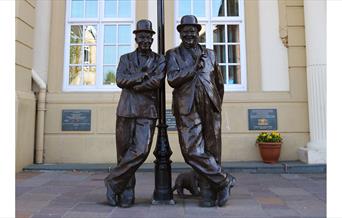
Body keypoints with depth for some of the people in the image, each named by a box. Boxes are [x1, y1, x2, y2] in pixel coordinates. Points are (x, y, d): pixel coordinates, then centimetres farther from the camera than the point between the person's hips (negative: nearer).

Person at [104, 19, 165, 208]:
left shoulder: (159, 60, 11)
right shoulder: (126, 58, 16)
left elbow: (156, 81, -7)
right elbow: (119, 79, -2)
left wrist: (132, 83, -5)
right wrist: (143, 75, -7)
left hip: (147, 111, -1)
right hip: (126, 109, 1)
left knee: (141, 150, -14)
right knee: (124, 152, 3)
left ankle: (113, 181, 4)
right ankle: (126, 193, 17)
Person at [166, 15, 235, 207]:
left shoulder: (209, 54, 18)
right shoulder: (173, 54, 11)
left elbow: (219, 83, 25)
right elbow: (172, 79, -6)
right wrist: (194, 67, -6)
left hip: (210, 109, 2)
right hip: (187, 110, -2)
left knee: (211, 151, 2)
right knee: (193, 151, -10)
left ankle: (209, 193, 14)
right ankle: (225, 180, 7)